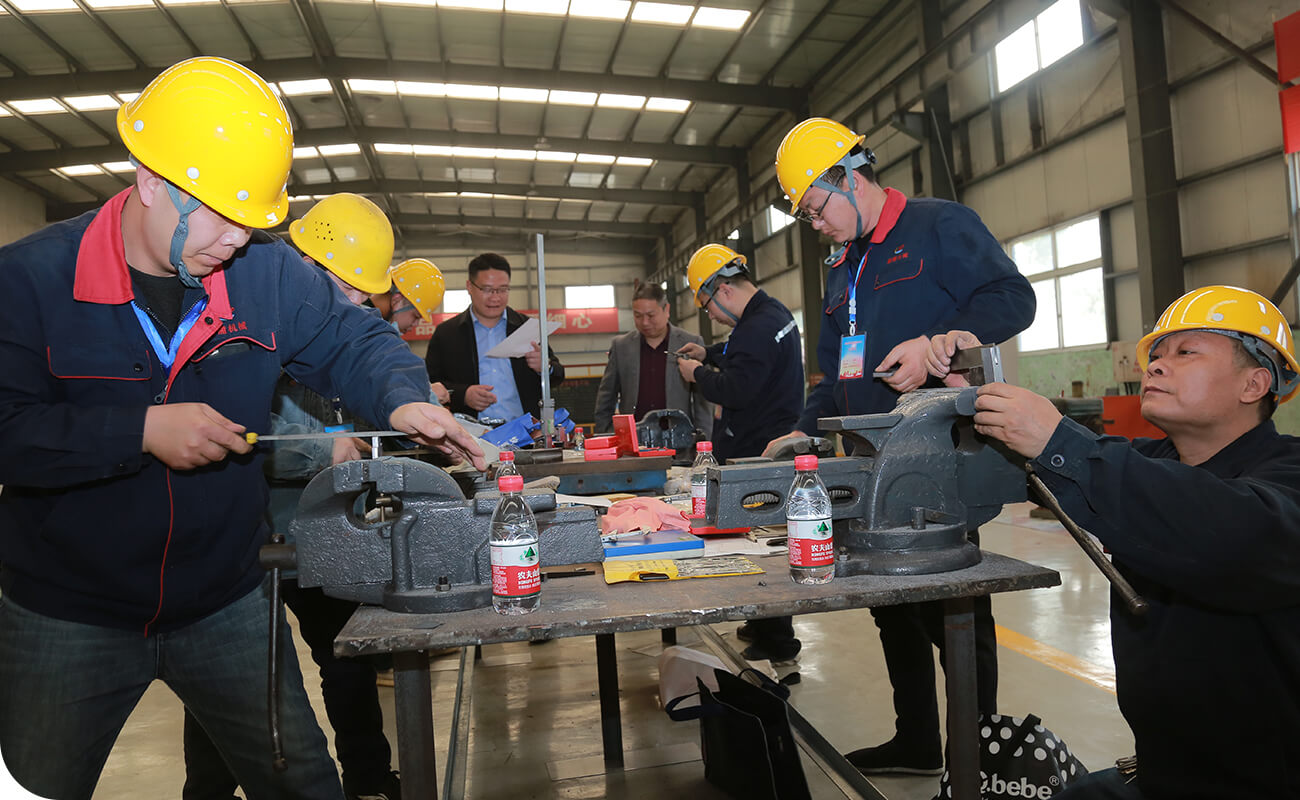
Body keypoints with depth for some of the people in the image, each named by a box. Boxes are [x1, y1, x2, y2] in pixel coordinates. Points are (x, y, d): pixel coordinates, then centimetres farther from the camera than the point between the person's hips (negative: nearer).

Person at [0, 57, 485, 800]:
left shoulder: (268, 271, -8)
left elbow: (354, 339, -1)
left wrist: (401, 399, -20)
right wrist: (141, 430, -29)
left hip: (228, 605, 2)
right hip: (66, 620, -1)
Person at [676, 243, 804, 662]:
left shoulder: (759, 327, -21)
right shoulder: (773, 312, 14)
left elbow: (734, 390, -25)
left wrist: (697, 374, -8)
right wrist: (710, 353, 22)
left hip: (755, 456, -11)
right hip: (773, 448, 11)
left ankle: (774, 644, 8)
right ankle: (769, 630, 32)